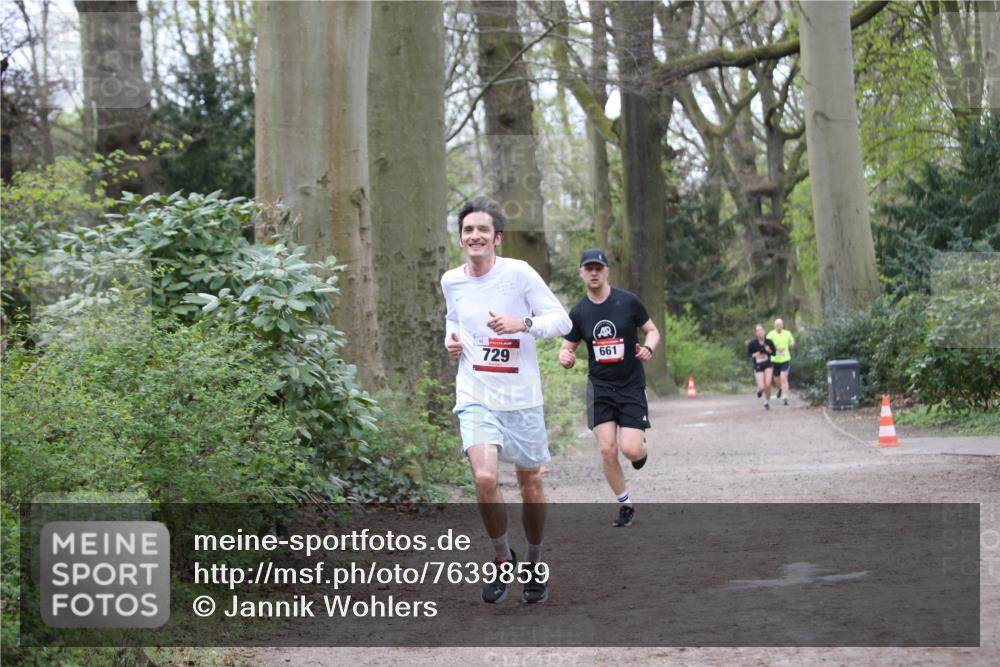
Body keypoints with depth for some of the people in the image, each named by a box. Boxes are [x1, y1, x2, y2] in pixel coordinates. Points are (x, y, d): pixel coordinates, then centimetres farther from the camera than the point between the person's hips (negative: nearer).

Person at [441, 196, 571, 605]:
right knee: (484, 479, -19)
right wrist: (451, 340, 4)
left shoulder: (518, 273, -8)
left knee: (530, 483, 9)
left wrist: (523, 323, -23)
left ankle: (534, 565, 30)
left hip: (521, 397, -1)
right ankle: (503, 560, 4)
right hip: (475, 397, 1)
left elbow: (562, 320, -6)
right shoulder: (451, 281, 4)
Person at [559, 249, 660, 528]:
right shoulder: (578, 312, 1)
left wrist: (648, 348, -17)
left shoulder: (628, 302, -6)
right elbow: (568, 348, 8)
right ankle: (625, 504, 11)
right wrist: (565, 357, -17)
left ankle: (641, 447, 26)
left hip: (632, 387, -2)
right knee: (607, 450, -8)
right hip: (600, 387, 2)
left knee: (630, 450, -13)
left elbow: (652, 330, 5)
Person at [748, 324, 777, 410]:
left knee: (768, 384, -12)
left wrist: (769, 350, -17)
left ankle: (767, 401, 14)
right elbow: (748, 353, 3)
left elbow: (774, 353, 4)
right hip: (758, 366, -1)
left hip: (768, 365, 1)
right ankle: (759, 390, 29)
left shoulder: (769, 341, -6)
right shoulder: (753, 343, -10)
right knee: (762, 387, -11)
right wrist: (754, 355, -18)